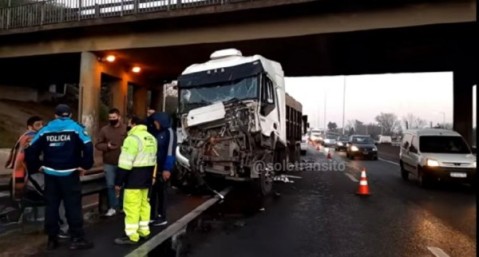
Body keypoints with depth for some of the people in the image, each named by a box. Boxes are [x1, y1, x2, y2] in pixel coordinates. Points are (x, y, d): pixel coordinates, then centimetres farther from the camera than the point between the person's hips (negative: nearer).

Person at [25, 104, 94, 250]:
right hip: (69, 174, -3)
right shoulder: (75, 128, -4)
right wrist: (85, 165, -10)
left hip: (50, 174, 4)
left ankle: (52, 240, 20)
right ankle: (77, 239, 5)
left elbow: (30, 150, 1)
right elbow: (88, 147, -18)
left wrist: (36, 166, 11)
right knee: (73, 206, 2)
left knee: (51, 206, 12)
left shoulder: (46, 130, 7)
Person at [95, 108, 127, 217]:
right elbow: (98, 144, 3)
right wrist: (107, 146, -14)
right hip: (109, 163, 2)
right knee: (110, 185, 8)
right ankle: (113, 207, 20)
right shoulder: (104, 129, 3)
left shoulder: (126, 129, -4)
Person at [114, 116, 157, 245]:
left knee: (132, 206, -2)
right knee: (144, 203, 16)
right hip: (146, 178, 9)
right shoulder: (151, 138, 13)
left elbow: (125, 163, -19)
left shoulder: (133, 138, -16)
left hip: (134, 177, -9)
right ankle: (144, 230, 25)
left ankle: (131, 236, 4)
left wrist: (118, 182, -14)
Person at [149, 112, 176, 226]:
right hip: (154, 167, 6)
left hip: (163, 169, -6)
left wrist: (167, 169, -20)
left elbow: (170, 152, -17)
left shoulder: (169, 132, -10)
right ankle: (152, 216, 26)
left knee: (161, 192, 5)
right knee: (152, 192, 12)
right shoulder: (157, 132, 13)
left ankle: (162, 218, 19)